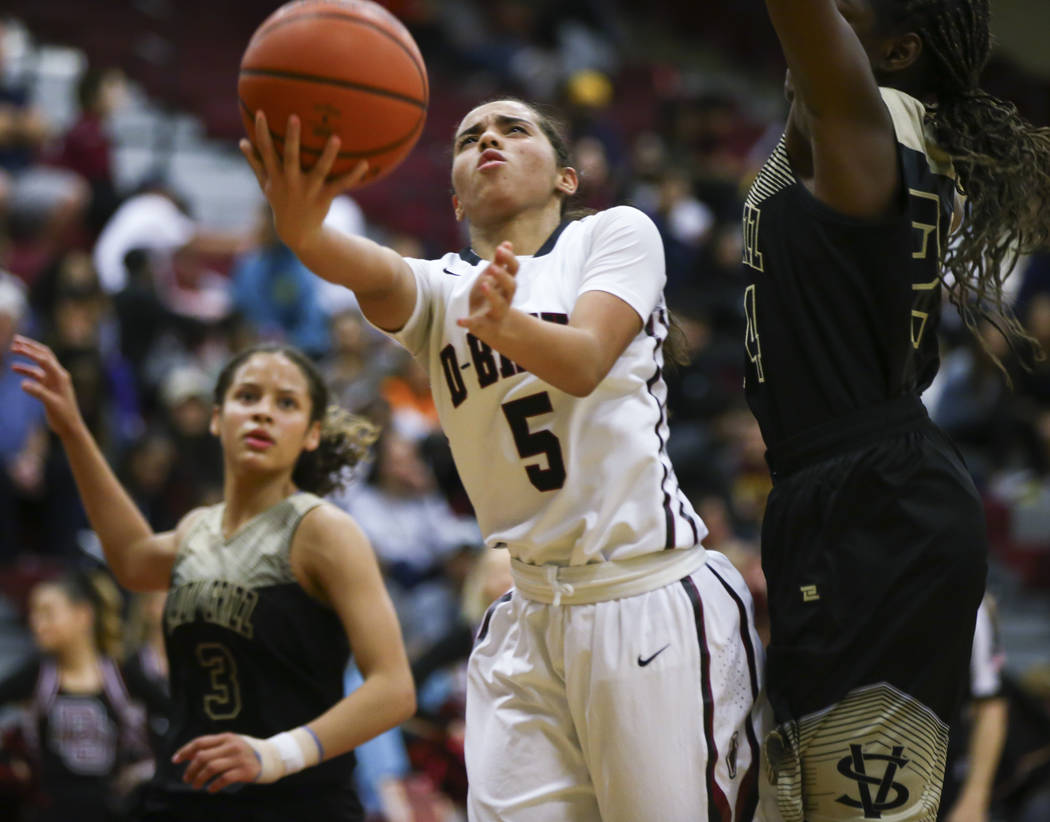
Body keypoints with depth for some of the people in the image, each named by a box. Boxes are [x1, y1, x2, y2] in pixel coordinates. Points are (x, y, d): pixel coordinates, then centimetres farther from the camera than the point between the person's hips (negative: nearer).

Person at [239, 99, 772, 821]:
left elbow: (585, 361, -15)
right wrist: (302, 229, -38)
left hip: (650, 599, -4)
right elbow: (378, 275, -13)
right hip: (533, 616, 4)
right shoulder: (440, 289, 12)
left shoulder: (615, 234, 5)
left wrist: (506, 324, -38)